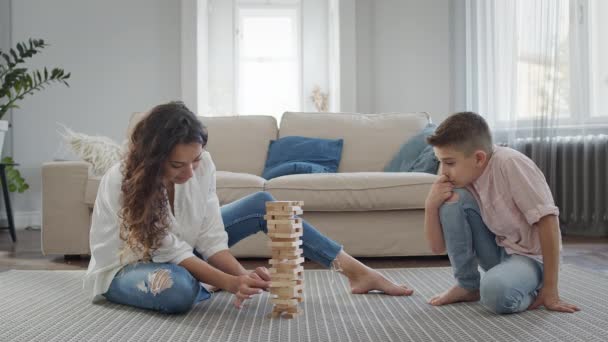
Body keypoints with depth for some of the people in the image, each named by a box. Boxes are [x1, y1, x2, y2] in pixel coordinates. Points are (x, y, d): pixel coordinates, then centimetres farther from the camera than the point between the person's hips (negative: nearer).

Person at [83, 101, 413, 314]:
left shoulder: (202, 165, -19)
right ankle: (208, 285, -5)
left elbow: (210, 235, -19)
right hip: (124, 267, -5)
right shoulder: (121, 182, -34)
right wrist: (230, 283, -43)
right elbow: (171, 252, -33)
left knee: (261, 204, -9)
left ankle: (355, 270, -3)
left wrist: (240, 274, -37)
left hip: (177, 253, 6)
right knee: (179, 288, -43)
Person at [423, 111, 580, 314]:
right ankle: (467, 286, -1)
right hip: (496, 251, 7)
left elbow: (547, 220, -23)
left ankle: (532, 293, -2)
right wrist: (431, 205, -20)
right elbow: (438, 247, -1)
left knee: (496, 292, -38)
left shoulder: (510, 163, -23)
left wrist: (550, 291, -23)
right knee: (453, 199, -16)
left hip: (530, 256, -6)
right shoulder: (460, 178, -4)